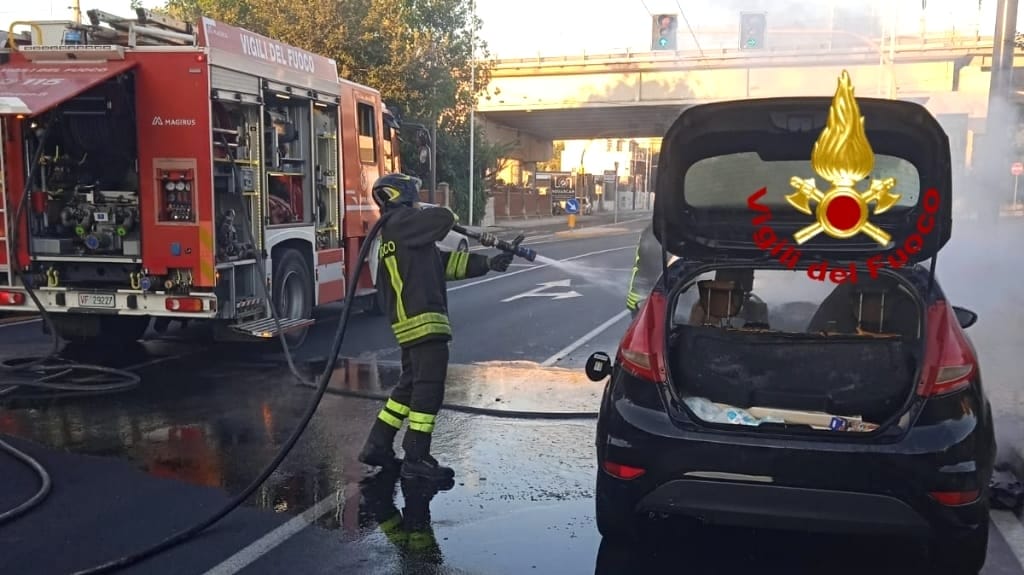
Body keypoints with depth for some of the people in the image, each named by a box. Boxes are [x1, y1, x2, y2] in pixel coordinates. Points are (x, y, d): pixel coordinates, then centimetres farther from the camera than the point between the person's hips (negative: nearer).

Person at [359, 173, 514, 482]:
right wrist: (445, 214, 7)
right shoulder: (401, 223, -7)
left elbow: (445, 263, 19)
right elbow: (443, 218, -20)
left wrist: (488, 263, 12)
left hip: (411, 322, 10)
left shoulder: (399, 234, 23)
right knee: (429, 387, -7)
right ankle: (416, 459, -3)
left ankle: (377, 446, 22)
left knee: (411, 384, 17)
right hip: (422, 320, -10)